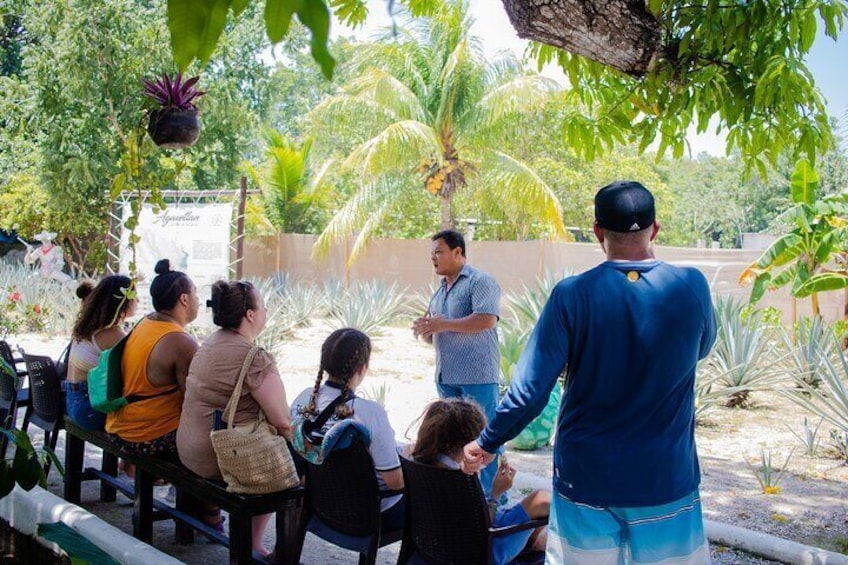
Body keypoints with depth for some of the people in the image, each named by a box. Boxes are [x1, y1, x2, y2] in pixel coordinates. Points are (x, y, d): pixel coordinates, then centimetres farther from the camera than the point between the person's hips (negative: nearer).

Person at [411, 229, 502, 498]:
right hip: (447, 376, 8)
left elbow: (487, 319, -21)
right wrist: (426, 329, -1)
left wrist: (444, 324, -17)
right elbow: (434, 338, 23)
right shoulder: (440, 291, 19)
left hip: (477, 376, -8)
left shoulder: (480, 281, -6)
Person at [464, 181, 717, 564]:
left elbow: (530, 390, -14)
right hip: (667, 482, 1)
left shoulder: (572, 295, -14)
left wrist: (485, 443, 2)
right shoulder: (692, 287, -9)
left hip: (586, 479, 0)